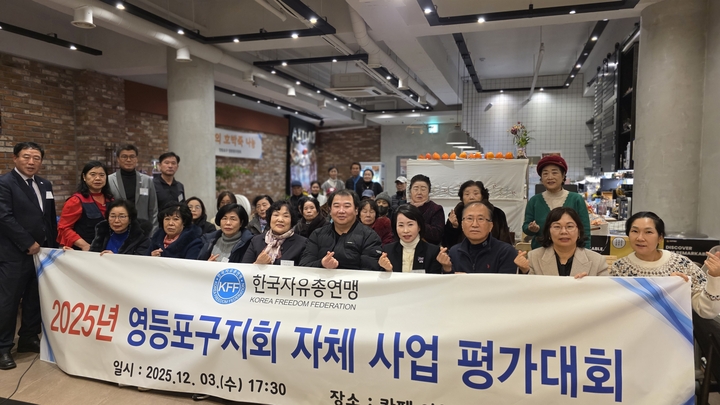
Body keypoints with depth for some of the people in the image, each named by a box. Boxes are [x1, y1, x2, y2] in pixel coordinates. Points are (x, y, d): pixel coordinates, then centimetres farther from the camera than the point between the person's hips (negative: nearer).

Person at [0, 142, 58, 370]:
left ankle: (29, 339, 26)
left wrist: (52, 246, 10)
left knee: (34, 299, 13)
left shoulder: (45, 185, 14)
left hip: (41, 252, 7)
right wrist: (29, 244, -15)